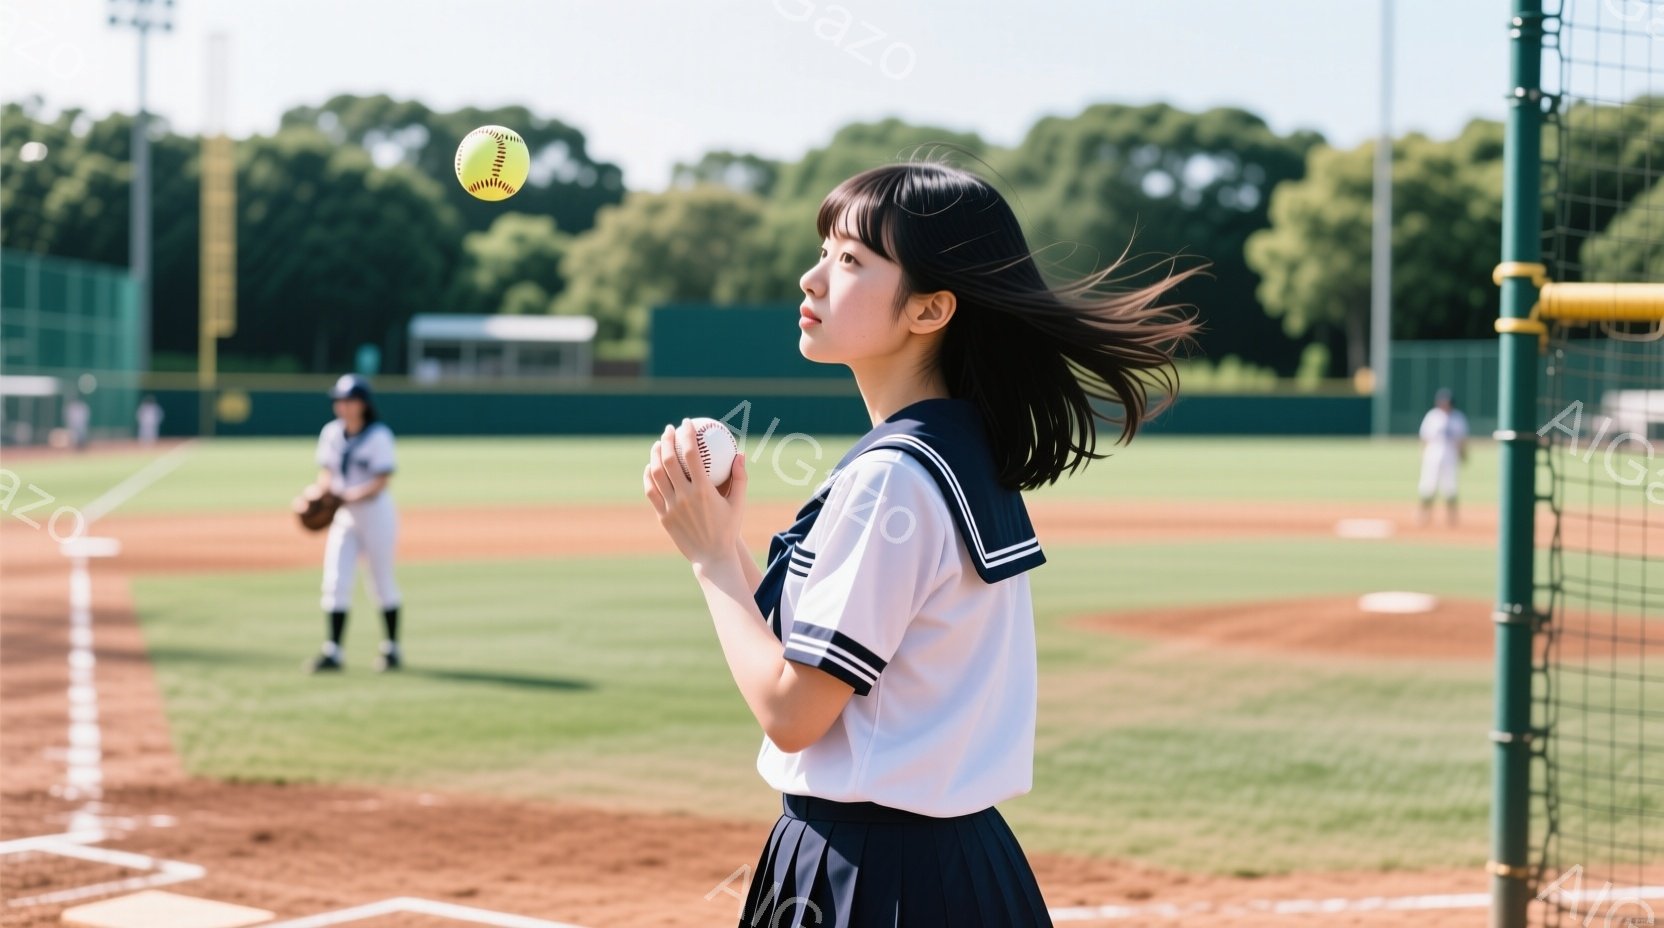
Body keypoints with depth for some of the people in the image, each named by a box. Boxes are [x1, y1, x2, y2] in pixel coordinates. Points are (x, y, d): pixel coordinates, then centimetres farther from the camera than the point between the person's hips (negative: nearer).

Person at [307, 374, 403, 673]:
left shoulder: (378, 436, -13)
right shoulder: (331, 433, 4)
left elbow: (381, 481, -18)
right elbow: (326, 471, 10)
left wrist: (349, 497, -27)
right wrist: (325, 494, -11)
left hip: (376, 513, -5)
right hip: (344, 517, 5)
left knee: (383, 583, 5)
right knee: (335, 582, -4)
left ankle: (391, 648, 19)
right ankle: (333, 651, -4)